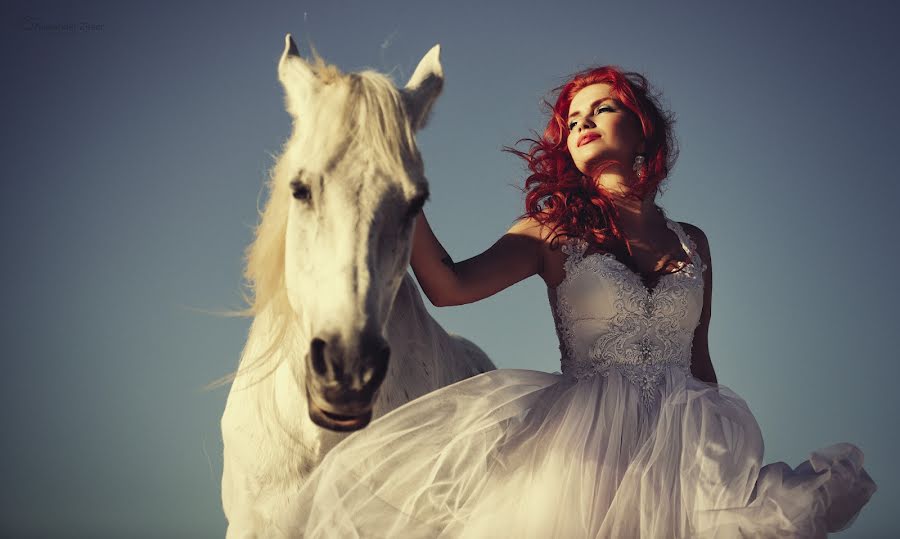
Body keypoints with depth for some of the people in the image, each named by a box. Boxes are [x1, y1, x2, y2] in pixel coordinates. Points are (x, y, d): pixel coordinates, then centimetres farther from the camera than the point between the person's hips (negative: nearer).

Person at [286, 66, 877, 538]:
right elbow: (450, 286, -9)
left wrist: (727, 446, 17)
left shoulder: (692, 242, 14)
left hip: (684, 444, 3)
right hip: (583, 439, -2)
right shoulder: (553, 232, 6)